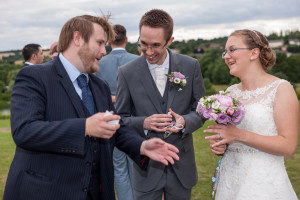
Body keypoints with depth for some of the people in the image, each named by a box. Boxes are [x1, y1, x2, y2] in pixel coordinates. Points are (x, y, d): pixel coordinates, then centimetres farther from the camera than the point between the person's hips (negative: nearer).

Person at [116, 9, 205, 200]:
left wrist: (184, 121, -19)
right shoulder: (127, 73, -7)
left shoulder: (191, 66, -4)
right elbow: (121, 119, -2)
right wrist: (143, 123, -21)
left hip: (181, 167, 2)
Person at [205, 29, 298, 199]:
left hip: (264, 184, -5)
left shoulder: (281, 88, -9)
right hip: (230, 178, 5)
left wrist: (238, 135, -21)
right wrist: (217, 144, -3)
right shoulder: (230, 92, 7)